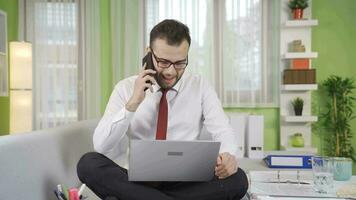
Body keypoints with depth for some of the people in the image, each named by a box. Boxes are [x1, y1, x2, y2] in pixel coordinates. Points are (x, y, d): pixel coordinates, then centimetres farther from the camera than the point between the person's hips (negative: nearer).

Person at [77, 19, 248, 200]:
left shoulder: (200, 87, 5)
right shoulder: (126, 88, 2)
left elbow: (223, 132, -2)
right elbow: (100, 146, -5)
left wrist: (227, 155, -25)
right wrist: (132, 104, -17)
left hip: (185, 182, 2)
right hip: (136, 181, -1)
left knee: (236, 179, -28)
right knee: (88, 164, -27)